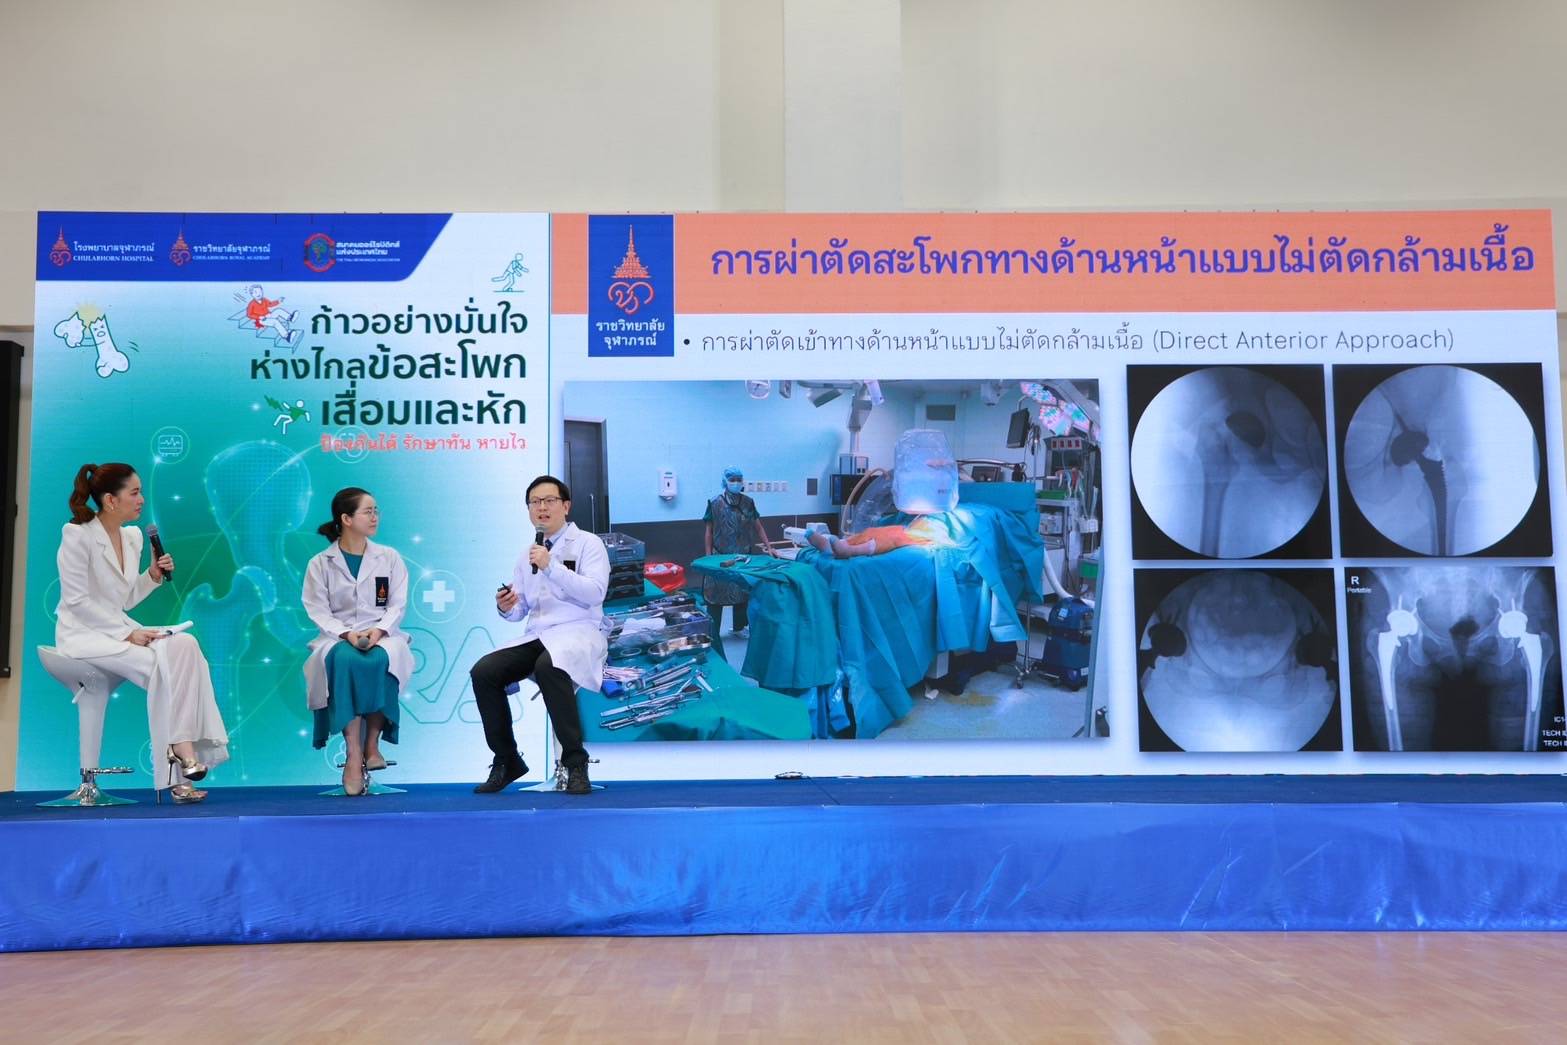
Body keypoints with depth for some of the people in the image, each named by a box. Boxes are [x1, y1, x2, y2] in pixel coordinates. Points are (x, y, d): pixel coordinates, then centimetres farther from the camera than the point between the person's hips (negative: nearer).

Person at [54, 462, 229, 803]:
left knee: (185, 644, -23)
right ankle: (178, 748, -20)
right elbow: (77, 601, -15)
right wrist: (128, 633, -21)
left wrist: (153, 576, -1)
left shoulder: (133, 537, 11)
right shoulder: (77, 535, -9)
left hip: (118, 629, 6)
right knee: (159, 663, -30)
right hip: (82, 634, -6)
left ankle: (185, 746, -28)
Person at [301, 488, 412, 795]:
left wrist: (378, 630, -14)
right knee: (346, 661, -37)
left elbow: (397, 605, 5)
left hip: (382, 635, 1)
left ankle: (372, 745, -22)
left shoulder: (389, 557, 12)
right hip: (338, 636, -1)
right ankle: (354, 755, -36)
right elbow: (318, 611, 0)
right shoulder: (320, 563, 8)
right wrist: (346, 633, -18)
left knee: (379, 661, -36)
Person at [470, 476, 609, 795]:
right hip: (535, 636, 6)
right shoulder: (526, 555, 20)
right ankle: (506, 761, -2)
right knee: (483, 672, -17)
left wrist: (551, 566, -18)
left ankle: (575, 762, -27)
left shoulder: (588, 543, 3)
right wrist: (506, 607, -5)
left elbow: (595, 592, -13)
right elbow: (520, 610, 19)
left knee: (548, 667, -38)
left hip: (577, 633, -6)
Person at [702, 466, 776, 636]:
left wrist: (769, 547, 2)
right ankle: (711, 632, 4)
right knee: (716, 594, -2)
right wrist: (708, 557, -7)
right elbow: (708, 531, -3)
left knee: (743, 592, 10)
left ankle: (739, 626, 26)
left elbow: (757, 527, 9)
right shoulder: (715, 503, -5)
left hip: (743, 556, 4)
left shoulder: (748, 503, 4)